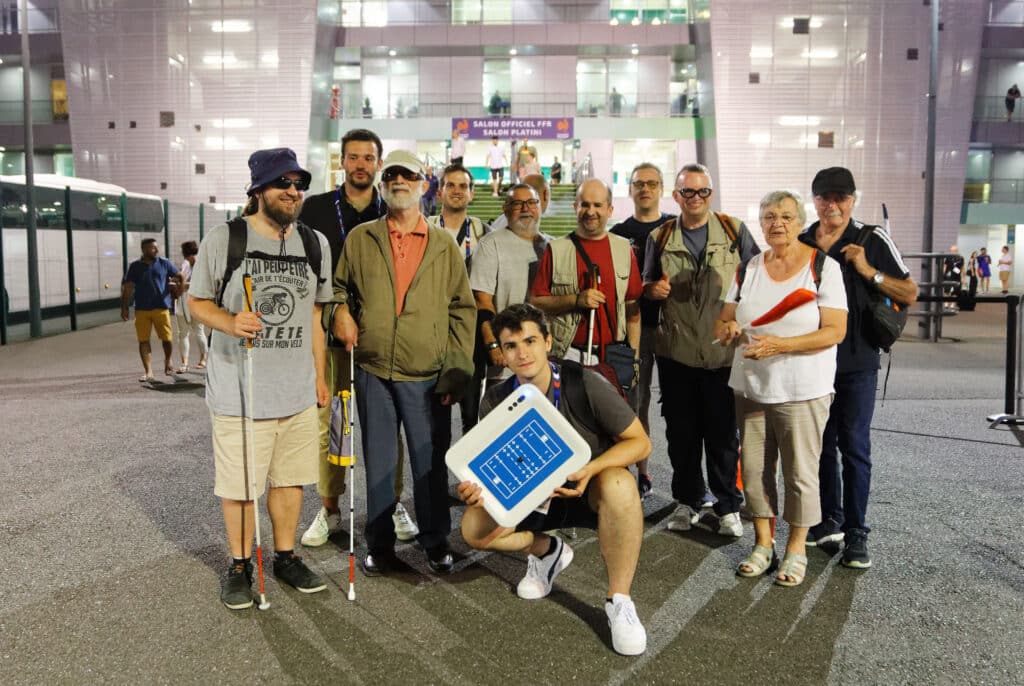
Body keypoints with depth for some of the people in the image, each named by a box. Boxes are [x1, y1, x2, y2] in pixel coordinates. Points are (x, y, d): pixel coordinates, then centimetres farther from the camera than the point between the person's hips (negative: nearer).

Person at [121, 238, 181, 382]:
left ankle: (167, 361, 29)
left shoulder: (164, 264, 4)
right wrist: (124, 307, -1)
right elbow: (128, 288, 3)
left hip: (161, 308, 0)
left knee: (166, 339, 1)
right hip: (141, 310, 1)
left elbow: (179, 276, 13)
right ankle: (148, 371, 6)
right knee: (143, 341, 0)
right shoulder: (135, 267, 4)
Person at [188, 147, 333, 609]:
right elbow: (197, 302, 1)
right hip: (239, 392, -4)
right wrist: (231, 322, -21)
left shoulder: (316, 244, 8)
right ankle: (240, 565, 26)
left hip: (298, 393, 4)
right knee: (239, 485, 6)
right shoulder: (222, 239, -6)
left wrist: (319, 376, 14)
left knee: (290, 479, 14)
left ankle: (286, 557, 33)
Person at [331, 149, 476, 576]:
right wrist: (340, 310, -4)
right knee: (378, 462, 11)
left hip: (428, 378, -1)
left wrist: (456, 373, -2)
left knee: (430, 461, 7)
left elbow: (462, 311, 4)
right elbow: (339, 286, 19)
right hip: (373, 373, 1)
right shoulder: (360, 239, 7)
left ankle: (435, 542, 24)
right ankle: (379, 545, 25)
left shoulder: (445, 246, 5)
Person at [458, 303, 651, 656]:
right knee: (474, 528, -19)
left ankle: (619, 600, -20)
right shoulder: (497, 400, -11)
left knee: (618, 483, -38)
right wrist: (478, 487, -27)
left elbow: (640, 442, -17)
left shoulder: (585, 385, -23)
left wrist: (589, 469, -35)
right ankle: (549, 550, 13)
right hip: (535, 496, 4)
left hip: (591, 493, -3)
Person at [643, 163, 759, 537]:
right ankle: (687, 502, 24)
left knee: (723, 432, 4)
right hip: (676, 351, 2)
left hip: (724, 349, -1)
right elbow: (646, 285, 16)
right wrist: (653, 288, -8)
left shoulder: (734, 231, 5)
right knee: (681, 431, 9)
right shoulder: (660, 237, 8)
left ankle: (727, 507, 18)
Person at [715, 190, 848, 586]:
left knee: (800, 472, 2)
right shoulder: (749, 268, 9)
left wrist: (780, 345, -24)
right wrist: (728, 330, -14)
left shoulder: (824, 267, -5)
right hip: (750, 387, 4)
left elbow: (835, 331, -12)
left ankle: (796, 550, 19)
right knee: (754, 468, 9)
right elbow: (722, 323, 11)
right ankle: (763, 544, 23)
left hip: (803, 390, -4)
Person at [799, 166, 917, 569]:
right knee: (821, 444, 12)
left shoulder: (873, 240, -3)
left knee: (854, 447, 0)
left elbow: (909, 295, -4)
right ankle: (830, 520, 27)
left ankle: (856, 533, 10)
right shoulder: (799, 244, 6)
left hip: (857, 362, -3)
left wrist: (869, 271, -15)